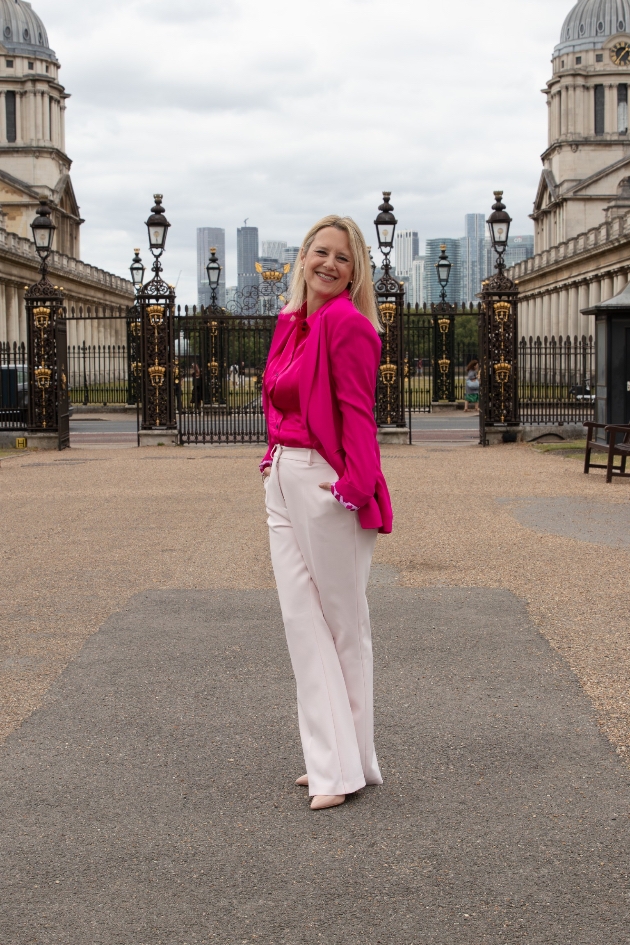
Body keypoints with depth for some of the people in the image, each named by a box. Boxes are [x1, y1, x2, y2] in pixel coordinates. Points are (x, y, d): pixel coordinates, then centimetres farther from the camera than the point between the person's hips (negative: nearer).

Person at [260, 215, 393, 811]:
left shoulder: (346, 322, -12)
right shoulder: (292, 322, 12)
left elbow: (357, 411, -16)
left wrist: (353, 485, -21)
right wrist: (275, 457, 12)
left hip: (326, 484, -9)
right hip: (282, 482, 9)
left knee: (343, 623, 4)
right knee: (301, 618, 10)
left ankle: (349, 766, 16)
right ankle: (330, 758, 20)